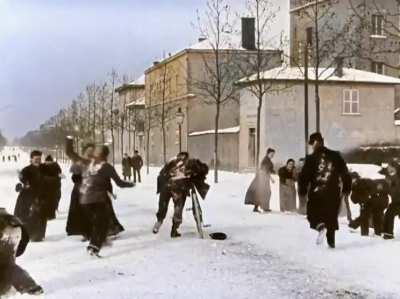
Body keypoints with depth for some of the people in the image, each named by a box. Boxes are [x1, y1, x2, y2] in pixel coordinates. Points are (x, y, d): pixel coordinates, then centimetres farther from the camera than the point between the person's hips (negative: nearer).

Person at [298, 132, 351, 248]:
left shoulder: (311, 158, -6)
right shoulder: (335, 156, 4)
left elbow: (304, 176, -7)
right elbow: (345, 173, 8)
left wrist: (302, 191, 2)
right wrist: (346, 188, 18)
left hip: (317, 192, -3)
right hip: (334, 193, 3)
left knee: (313, 214, 10)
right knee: (331, 217, 17)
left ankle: (320, 226, -21)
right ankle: (331, 241, 16)